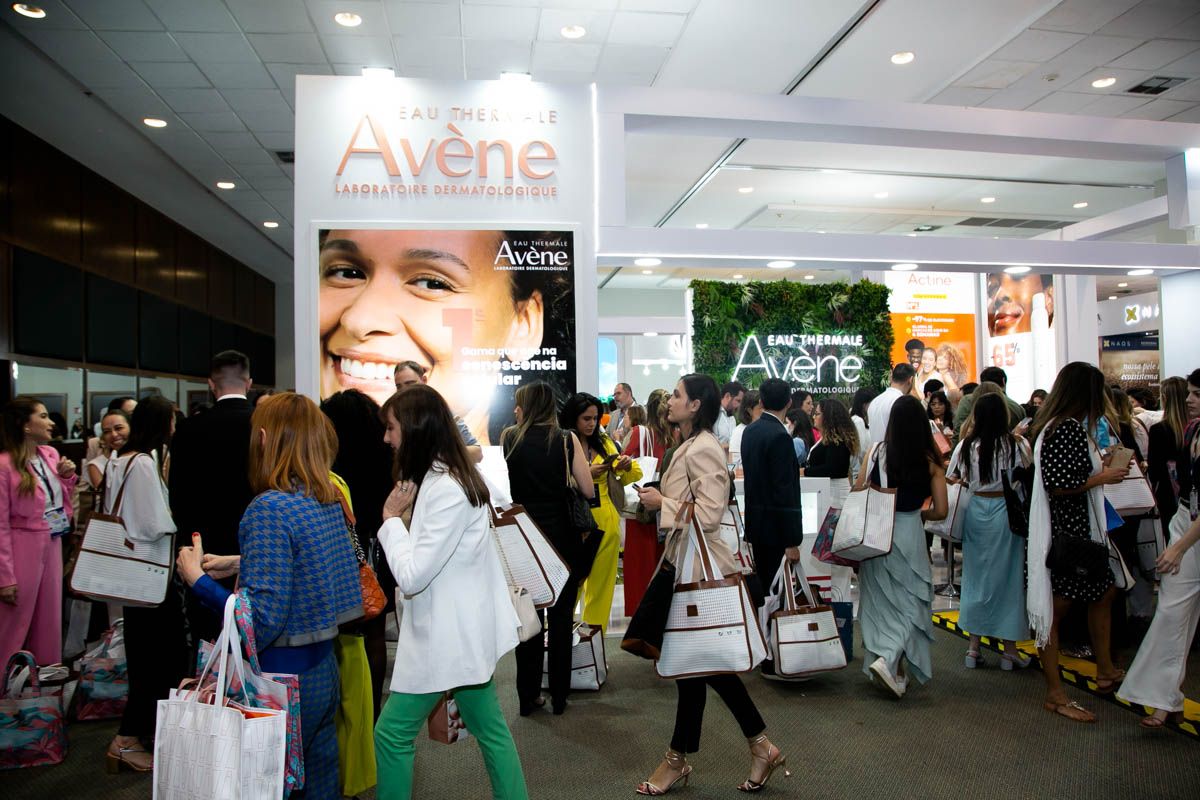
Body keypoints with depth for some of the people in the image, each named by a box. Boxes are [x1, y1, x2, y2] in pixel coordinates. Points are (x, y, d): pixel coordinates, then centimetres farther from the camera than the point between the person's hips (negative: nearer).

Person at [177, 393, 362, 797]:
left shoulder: (269, 509, -20)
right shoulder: (330, 502, 2)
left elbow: (262, 622, -24)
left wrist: (198, 579, -16)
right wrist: (239, 565, 21)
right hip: (325, 673, 7)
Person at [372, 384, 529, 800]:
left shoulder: (446, 489, -23)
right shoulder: (448, 477, 7)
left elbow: (412, 576, -23)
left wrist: (392, 517, -14)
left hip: (449, 636, -10)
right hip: (462, 630, 10)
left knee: (392, 733, 5)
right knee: (490, 729, 17)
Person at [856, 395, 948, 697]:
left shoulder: (876, 453, -6)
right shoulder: (931, 461, -7)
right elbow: (940, 511, -5)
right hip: (909, 534, -2)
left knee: (880, 599, 16)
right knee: (910, 601, 11)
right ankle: (888, 659, -8)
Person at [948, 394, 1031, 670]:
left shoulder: (966, 445, -5)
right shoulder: (1017, 445, -11)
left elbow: (953, 479, 2)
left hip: (976, 510, 2)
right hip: (1007, 511, -2)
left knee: (976, 574, 11)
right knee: (1009, 576, 7)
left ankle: (974, 646, 16)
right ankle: (1009, 649, 15)